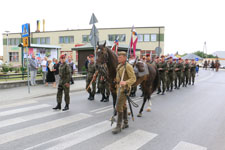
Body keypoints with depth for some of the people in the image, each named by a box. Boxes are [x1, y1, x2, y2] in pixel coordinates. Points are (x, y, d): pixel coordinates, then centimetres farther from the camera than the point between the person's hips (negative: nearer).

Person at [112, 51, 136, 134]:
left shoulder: (128, 66, -16)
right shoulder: (119, 66, 10)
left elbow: (133, 79, -22)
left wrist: (125, 82, -36)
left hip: (124, 89, -9)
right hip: (120, 88, 9)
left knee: (119, 106, -10)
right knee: (123, 105, 17)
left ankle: (118, 126, -1)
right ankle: (125, 123, 30)